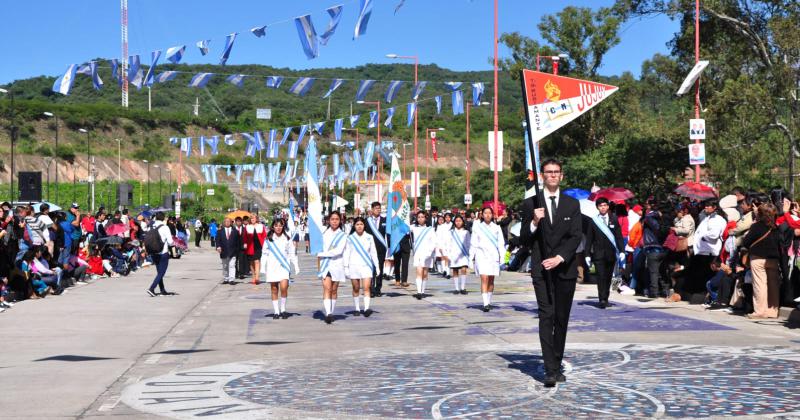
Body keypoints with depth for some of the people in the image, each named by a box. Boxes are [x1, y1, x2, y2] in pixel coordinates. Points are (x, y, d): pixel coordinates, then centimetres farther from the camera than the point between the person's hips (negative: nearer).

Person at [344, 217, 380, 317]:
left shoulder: (369, 237, 7)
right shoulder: (350, 238, 3)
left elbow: (373, 253, 11)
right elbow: (346, 253, 3)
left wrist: (377, 266, 7)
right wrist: (346, 267, -3)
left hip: (366, 265, 0)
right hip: (354, 266, 0)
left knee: (366, 287, -13)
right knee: (356, 288, 7)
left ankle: (366, 308, -21)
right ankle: (357, 309, 16)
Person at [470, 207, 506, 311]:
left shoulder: (496, 227, 7)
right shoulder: (477, 227, 6)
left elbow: (501, 243, 7)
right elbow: (473, 243, 8)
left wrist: (502, 256, -1)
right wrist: (472, 256, 5)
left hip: (493, 255, 2)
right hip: (481, 255, -2)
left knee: (491, 280, 7)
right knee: (484, 278, -14)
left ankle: (489, 302, 20)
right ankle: (485, 303, -20)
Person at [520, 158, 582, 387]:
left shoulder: (572, 204, 8)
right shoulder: (530, 203, 6)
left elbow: (576, 237, 0)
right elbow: (524, 239, 4)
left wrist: (560, 257, -14)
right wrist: (535, 222, -15)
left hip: (566, 269, 2)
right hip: (541, 269, -2)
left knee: (562, 319, 6)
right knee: (546, 316, -11)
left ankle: (556, 366, 17)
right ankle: (550, 370, -15)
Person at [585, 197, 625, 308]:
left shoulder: (614, 220, 9)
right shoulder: (593, 221, 4)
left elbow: (619, 236, 8)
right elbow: (589, 239, 4)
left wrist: (622, 251, -2)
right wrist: (588, 254, -2)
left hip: (611, 253, 2)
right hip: (598, 253, -2)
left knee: (608, 277, 8)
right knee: (601, 277, -10)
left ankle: (605, 298, 19)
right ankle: (602, 300, -12)